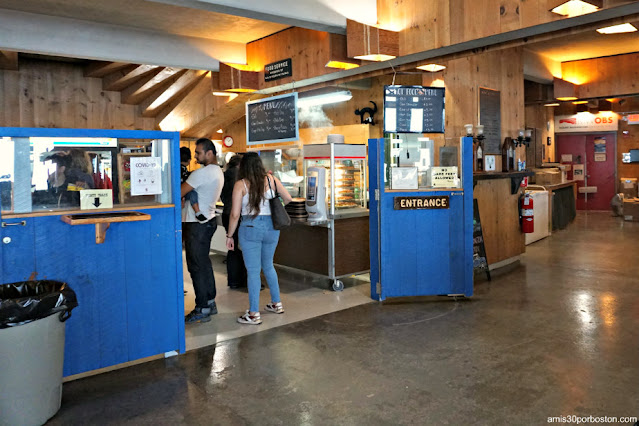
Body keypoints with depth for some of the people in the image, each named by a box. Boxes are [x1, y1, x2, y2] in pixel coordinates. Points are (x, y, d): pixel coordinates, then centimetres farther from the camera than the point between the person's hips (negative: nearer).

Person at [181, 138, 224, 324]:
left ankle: (202, 309, 1)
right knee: (204, 263, 16)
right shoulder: (218, 172, 13)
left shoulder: (202, 173, -18)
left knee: (196, 266, -4)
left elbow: (180, 193, -18)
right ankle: (210, 302, 24)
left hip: (197, 224, -10)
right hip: (208, 220, 10)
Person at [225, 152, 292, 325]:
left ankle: (253, 314, 6)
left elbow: (235, 214, -8)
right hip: (271, 227, 4)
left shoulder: (240, 185, -6)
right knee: (268, 266, 22)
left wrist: (229, 235, 2)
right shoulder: (271, 179, 3)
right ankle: (276, 304, 31)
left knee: (253, 271, 2)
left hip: (250, 228, -4)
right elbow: (288, 199, 10)